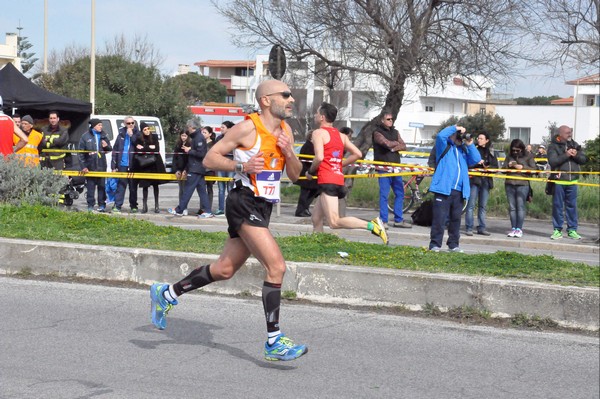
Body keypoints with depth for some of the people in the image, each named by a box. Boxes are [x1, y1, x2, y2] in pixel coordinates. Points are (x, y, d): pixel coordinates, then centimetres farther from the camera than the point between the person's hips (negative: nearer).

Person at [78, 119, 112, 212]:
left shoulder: (103, 136, 9)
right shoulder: (85, 137, -1)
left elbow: (110, 150, 17)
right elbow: (80, 153, -2)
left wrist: (106, 146, -7)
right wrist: (83, 166, -8)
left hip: (101, 166, 2)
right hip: (90, 166, -2)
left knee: (102, 186, 4)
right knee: (90, 187, 2)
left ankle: (102, 205, 9)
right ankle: (90, 206, 6)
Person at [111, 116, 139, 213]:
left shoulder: (137, 134, 3)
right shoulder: (121, 134, 8)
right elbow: (115, 150, 7)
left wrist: (131, 135, -13)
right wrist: (113, 165, 1)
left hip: (133, 165, -1)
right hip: (122, 164, 1)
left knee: (133, 186, 6)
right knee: (121, 185, -1)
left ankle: (133, 206, 14)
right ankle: (117, 206, -2)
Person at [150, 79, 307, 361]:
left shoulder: (286, 131, 12)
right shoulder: (248, 128, -11)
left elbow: (295, 175, 16)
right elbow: (209, 159, -8)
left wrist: (289, 153, -4)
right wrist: (242, 166, -22)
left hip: (262, 208, 9)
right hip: (244, 203, -9)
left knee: (224, 269, 15)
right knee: (276, 267, -17)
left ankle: (167, 294, 32)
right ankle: (274, 342, -14)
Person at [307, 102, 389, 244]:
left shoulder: (318, 133, -5)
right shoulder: (341, 136, 17)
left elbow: (319, 157, -18)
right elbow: (357, 154, 13)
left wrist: (310, 172, -1)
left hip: (327, 181, -9)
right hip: (339, 180, 9)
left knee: (334, 222, -13)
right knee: (316, 219, 16)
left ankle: (371, 225, -23)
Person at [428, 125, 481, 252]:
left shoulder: (464, 149, 18)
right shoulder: (444, 146, 4)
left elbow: (476, 160, 6)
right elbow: (441, 136, -16)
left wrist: (470, 145, -1)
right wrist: (455, 128, -7)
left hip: (459, 191, 5)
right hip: (443, 189, -5)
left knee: (456, 218, 10)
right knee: (439, 218, -7)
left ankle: (453, 244, 18)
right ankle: (435, 244, -4)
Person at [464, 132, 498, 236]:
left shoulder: (490, 152, 14)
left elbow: (495, 166, 12)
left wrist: (488, 167, -7)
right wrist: (477, 163, -18)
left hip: (486, 180, 4)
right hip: (474, 180, -4)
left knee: (483, 206, 7)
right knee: (471, 204, -7)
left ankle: (481, 228, 12)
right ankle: (469, 228, -5)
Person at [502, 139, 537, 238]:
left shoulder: (528, 156, 2)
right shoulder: (509, 156, 13)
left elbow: (534, 169, -3)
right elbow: (503, 169, 16)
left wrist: (523, 167, -14)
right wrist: (508, 166, -5)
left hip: (523, 185, -4)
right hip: (509, 184, 4)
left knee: (520, 206, -7)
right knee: (512, 207, 4)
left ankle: (519, 229, -6)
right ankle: (513, 228, 8)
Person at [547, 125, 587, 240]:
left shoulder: (575, 145, 10)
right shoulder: (553, 146, -3)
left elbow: (584, 159, 9)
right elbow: (552, 161, -17)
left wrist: (576, 155, -11)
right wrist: (566, 155, -21)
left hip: (572, 181, 4)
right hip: (559, 181, -4)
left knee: (572, 206, 7)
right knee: (558, 206, 2)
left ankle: (572, 230, 13)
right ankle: (558, 230, 9)